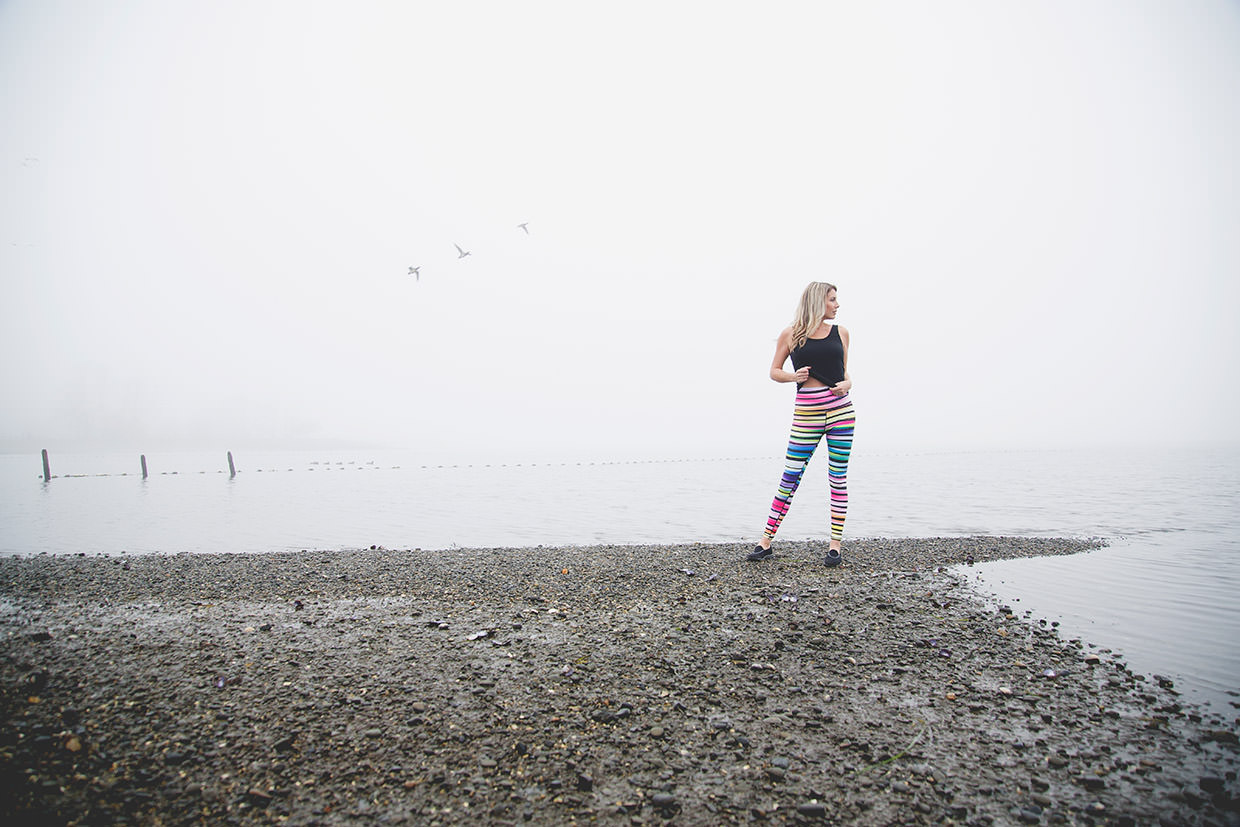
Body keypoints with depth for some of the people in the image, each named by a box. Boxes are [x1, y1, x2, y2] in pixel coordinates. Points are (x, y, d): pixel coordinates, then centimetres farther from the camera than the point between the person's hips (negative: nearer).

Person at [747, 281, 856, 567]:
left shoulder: (840, 332, 11)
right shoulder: (791, 334, 3)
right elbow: (774, 371, 8)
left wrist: (847, 383, -2)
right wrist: (793, 376, -11)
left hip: (841, 409, 3)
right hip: (807, 412, -2)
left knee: (838, 478, 3)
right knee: (790, 477, -4)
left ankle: (835, 545, 11)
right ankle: (765, 542, 4)